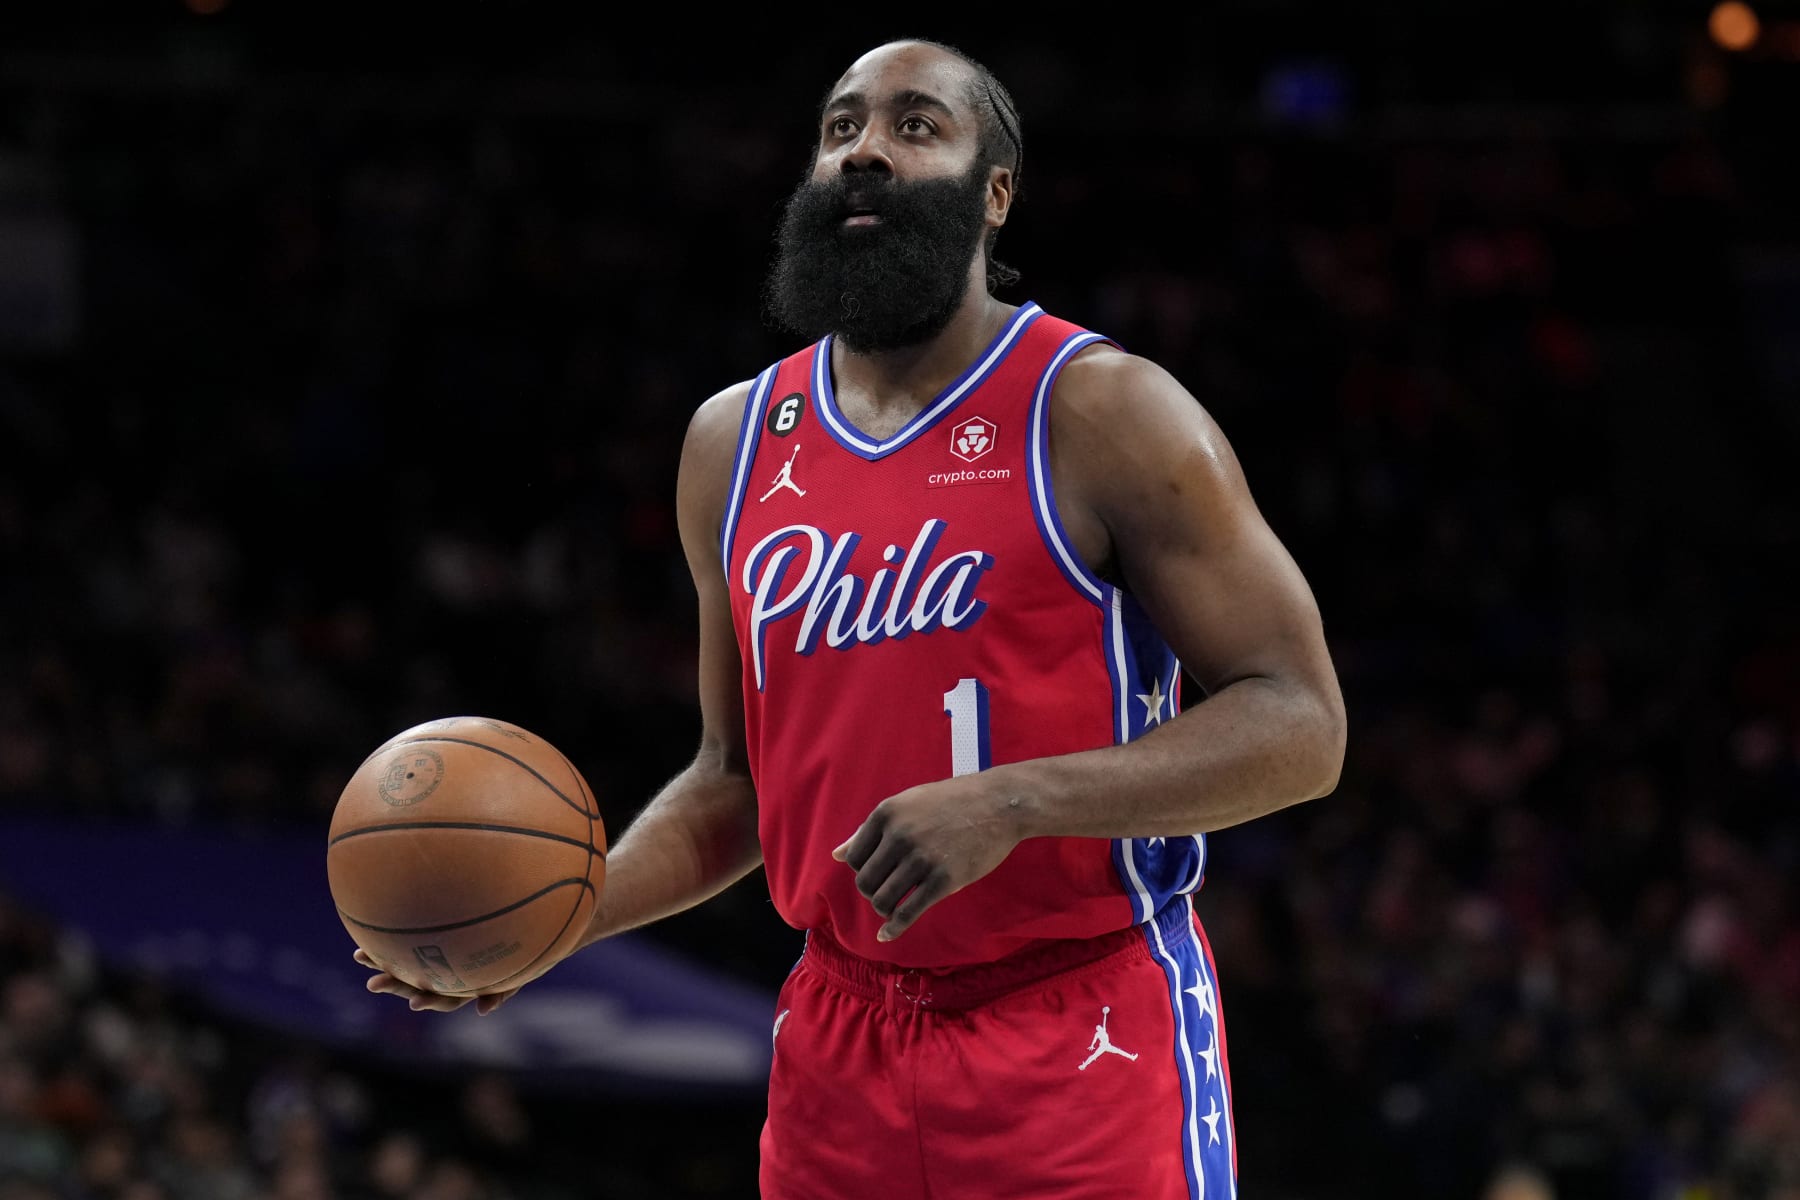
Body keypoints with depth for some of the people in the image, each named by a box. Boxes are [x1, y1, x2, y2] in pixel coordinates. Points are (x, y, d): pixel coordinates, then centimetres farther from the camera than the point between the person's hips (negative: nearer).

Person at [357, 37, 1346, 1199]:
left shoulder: (1101, 414, -7)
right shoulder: (734, 442, 10)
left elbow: (1298, 723, -12)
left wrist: (1012, 802, -23)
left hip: (1084, 1053, -5)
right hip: (840, 1049, 5)